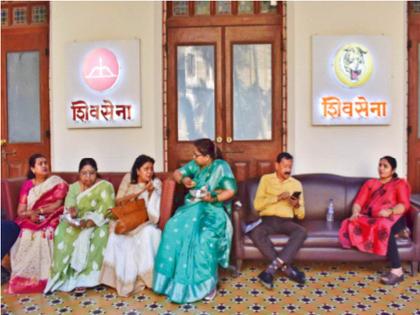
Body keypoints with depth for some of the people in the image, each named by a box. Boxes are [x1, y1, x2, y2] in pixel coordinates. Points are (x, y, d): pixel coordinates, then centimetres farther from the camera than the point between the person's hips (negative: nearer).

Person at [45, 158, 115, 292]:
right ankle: (64, 275, -22)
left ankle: (86, 275, -26)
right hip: (77, 222, 3)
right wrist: (72, 212, -27)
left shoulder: (105, 186, -7)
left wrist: (88, 222, -31)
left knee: (101, 233, -35)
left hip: (98, 223, -3)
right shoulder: (74, 187, 8)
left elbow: (105, 212, -16)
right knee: (62, 230, -27)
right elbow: (69, 207, -2)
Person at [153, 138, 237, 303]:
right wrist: (184, 179, -4)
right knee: (174, 228, -26)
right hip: (193, 207, 5)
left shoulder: (221, 166, -4)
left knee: (204, 236, -36)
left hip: (212, 209, -5)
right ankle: (175, 278, -19)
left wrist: (214, 198, -23)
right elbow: (177, 173, 19)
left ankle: (207, 283, -20)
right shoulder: (195, 165, 13)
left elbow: (231, 191, -8)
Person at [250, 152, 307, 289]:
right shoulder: (266, 179, 10)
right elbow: (257, 205, -2)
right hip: (268, 219, -1)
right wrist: (277, 197, -12)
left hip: (286, 221, 1)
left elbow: (301, 215, 13)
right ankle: (287, 268, -29)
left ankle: (272, 268, -36)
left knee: (301, 231, -32)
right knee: (256, 233, -35)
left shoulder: (296, 184, 15)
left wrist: (297, 205, -10)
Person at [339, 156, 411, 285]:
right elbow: (359, 202, 13)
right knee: (351, 225, -29)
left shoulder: (400, 183, 14)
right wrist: (355, 212, -11)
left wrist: (390, 211, -24)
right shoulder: (370, 183, 25)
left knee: (383, 227, -40)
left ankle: (397, 270, -33)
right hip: (370, 218, 4)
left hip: (393, 218, -3)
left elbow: (404, 205, -3)